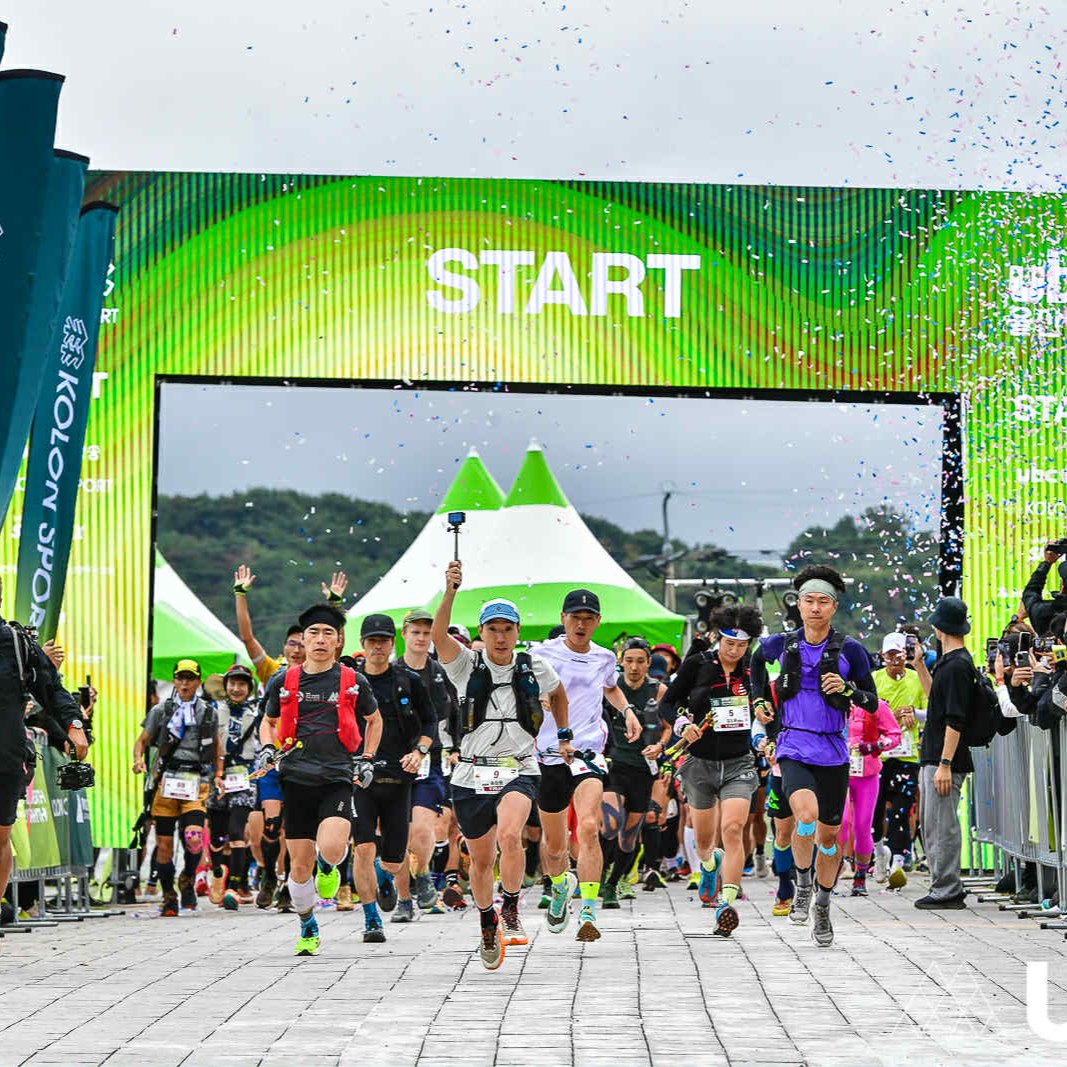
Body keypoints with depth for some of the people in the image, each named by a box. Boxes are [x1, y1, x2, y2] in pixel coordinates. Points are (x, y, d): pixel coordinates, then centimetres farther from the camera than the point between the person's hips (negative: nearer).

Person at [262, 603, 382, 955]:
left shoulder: (354, 682, 2)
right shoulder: (285, 682, 5)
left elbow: (374, 720, 20)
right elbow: (269, 721, 23)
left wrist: (366, 760, 11)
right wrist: (269, 749, 4)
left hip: (337, 779, -2)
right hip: (296, 780, 2)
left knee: (330, 849, -25)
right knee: (300, 866, 3)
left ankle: (328, 866, 13)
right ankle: (307, 927, 26)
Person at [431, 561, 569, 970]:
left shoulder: (535, 668, 2)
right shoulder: (467, 665, -4)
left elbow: (558, 693, 25)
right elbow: (439, 634, -24)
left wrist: (563, 734, 23)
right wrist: (450, 591, -37)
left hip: (519, 771, -1)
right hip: (472, 775, 1)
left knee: (510, 835, -29)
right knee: (481, 860, 11)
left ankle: (511, 910, -10)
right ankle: (487, 923, 35)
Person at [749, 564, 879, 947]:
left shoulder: (850, 650, -3)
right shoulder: (782, 645, 2)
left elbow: (872, 704, 1)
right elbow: (757, 658, 26)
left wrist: (847, 689, -17)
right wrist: (759, 700, 18)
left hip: (833, 753, 1)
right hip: (794, 749, -1)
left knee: (829, 833, 9)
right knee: (806, 814, -27)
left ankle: (822, 908, 28)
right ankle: (802, 883, -2)